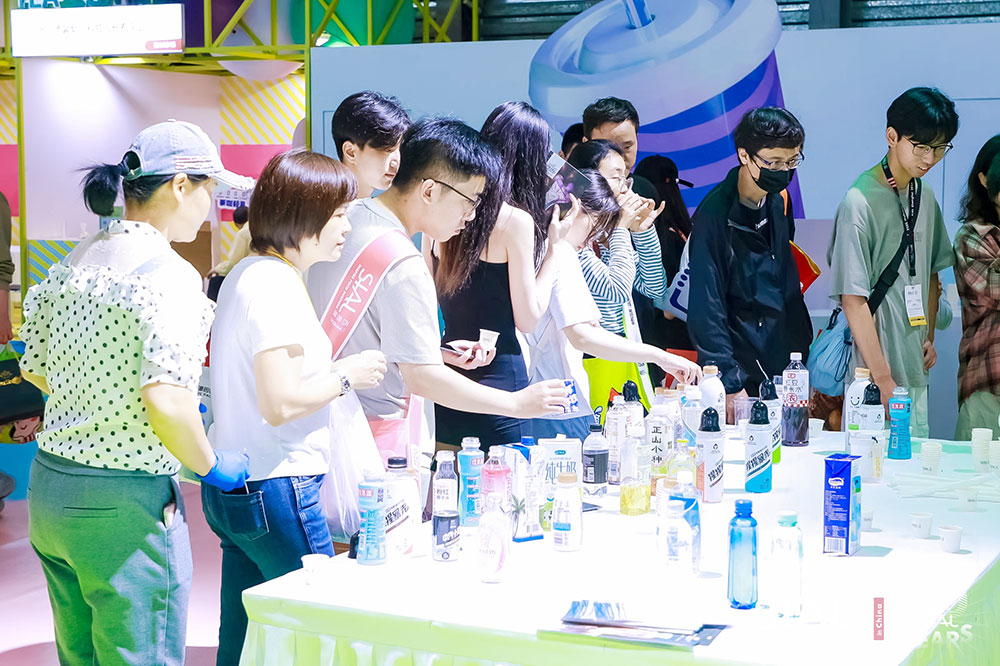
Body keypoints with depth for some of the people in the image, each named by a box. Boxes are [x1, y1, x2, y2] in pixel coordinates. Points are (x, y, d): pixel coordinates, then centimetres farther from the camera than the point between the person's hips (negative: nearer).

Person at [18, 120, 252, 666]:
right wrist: (210, 466, -10)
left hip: (48, 489, 8)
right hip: (124, 505, -8)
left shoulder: (71, 264, 7)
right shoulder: (168, 273, -18)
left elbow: (34, 368, 17)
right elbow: (166, 399, -26)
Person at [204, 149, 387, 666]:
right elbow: (280, 403, -23)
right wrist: (346, 376, -8)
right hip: (276, 489, -10)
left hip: (228, 489, 10)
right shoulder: (276, 285, -17)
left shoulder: (246, 274, 14)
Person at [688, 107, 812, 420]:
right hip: (744, 377, -7)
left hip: (785, 369, 7)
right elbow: (705, 310, -16)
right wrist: (730, 384, -21)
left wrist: (805, 367, 17)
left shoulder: (777, 203, 9)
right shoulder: (715, 215, -14)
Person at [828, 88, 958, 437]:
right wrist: (882, 379, -17)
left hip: (915, 369, 7)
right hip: (872, 374, -7)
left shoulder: (925, 195, 10)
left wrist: (929, 336, 13)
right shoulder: (860, 202, -14)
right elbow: (853, 299, -16)